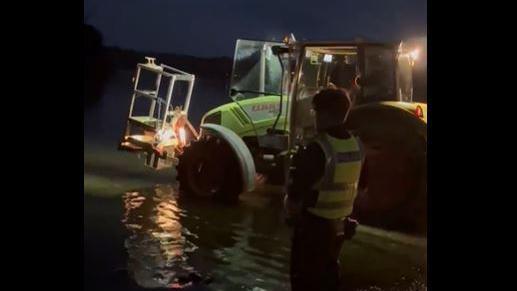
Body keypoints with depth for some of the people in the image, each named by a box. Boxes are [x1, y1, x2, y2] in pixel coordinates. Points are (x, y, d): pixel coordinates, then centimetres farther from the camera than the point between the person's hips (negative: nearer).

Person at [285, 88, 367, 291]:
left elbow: (293, 198, -26)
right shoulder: (357, 146, -4)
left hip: (313, 226, -7)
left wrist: (292, 215, -5)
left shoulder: (316, 150, -28)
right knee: (328, 272, 27)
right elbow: (361, 186, 12)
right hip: (340, 225, 7)